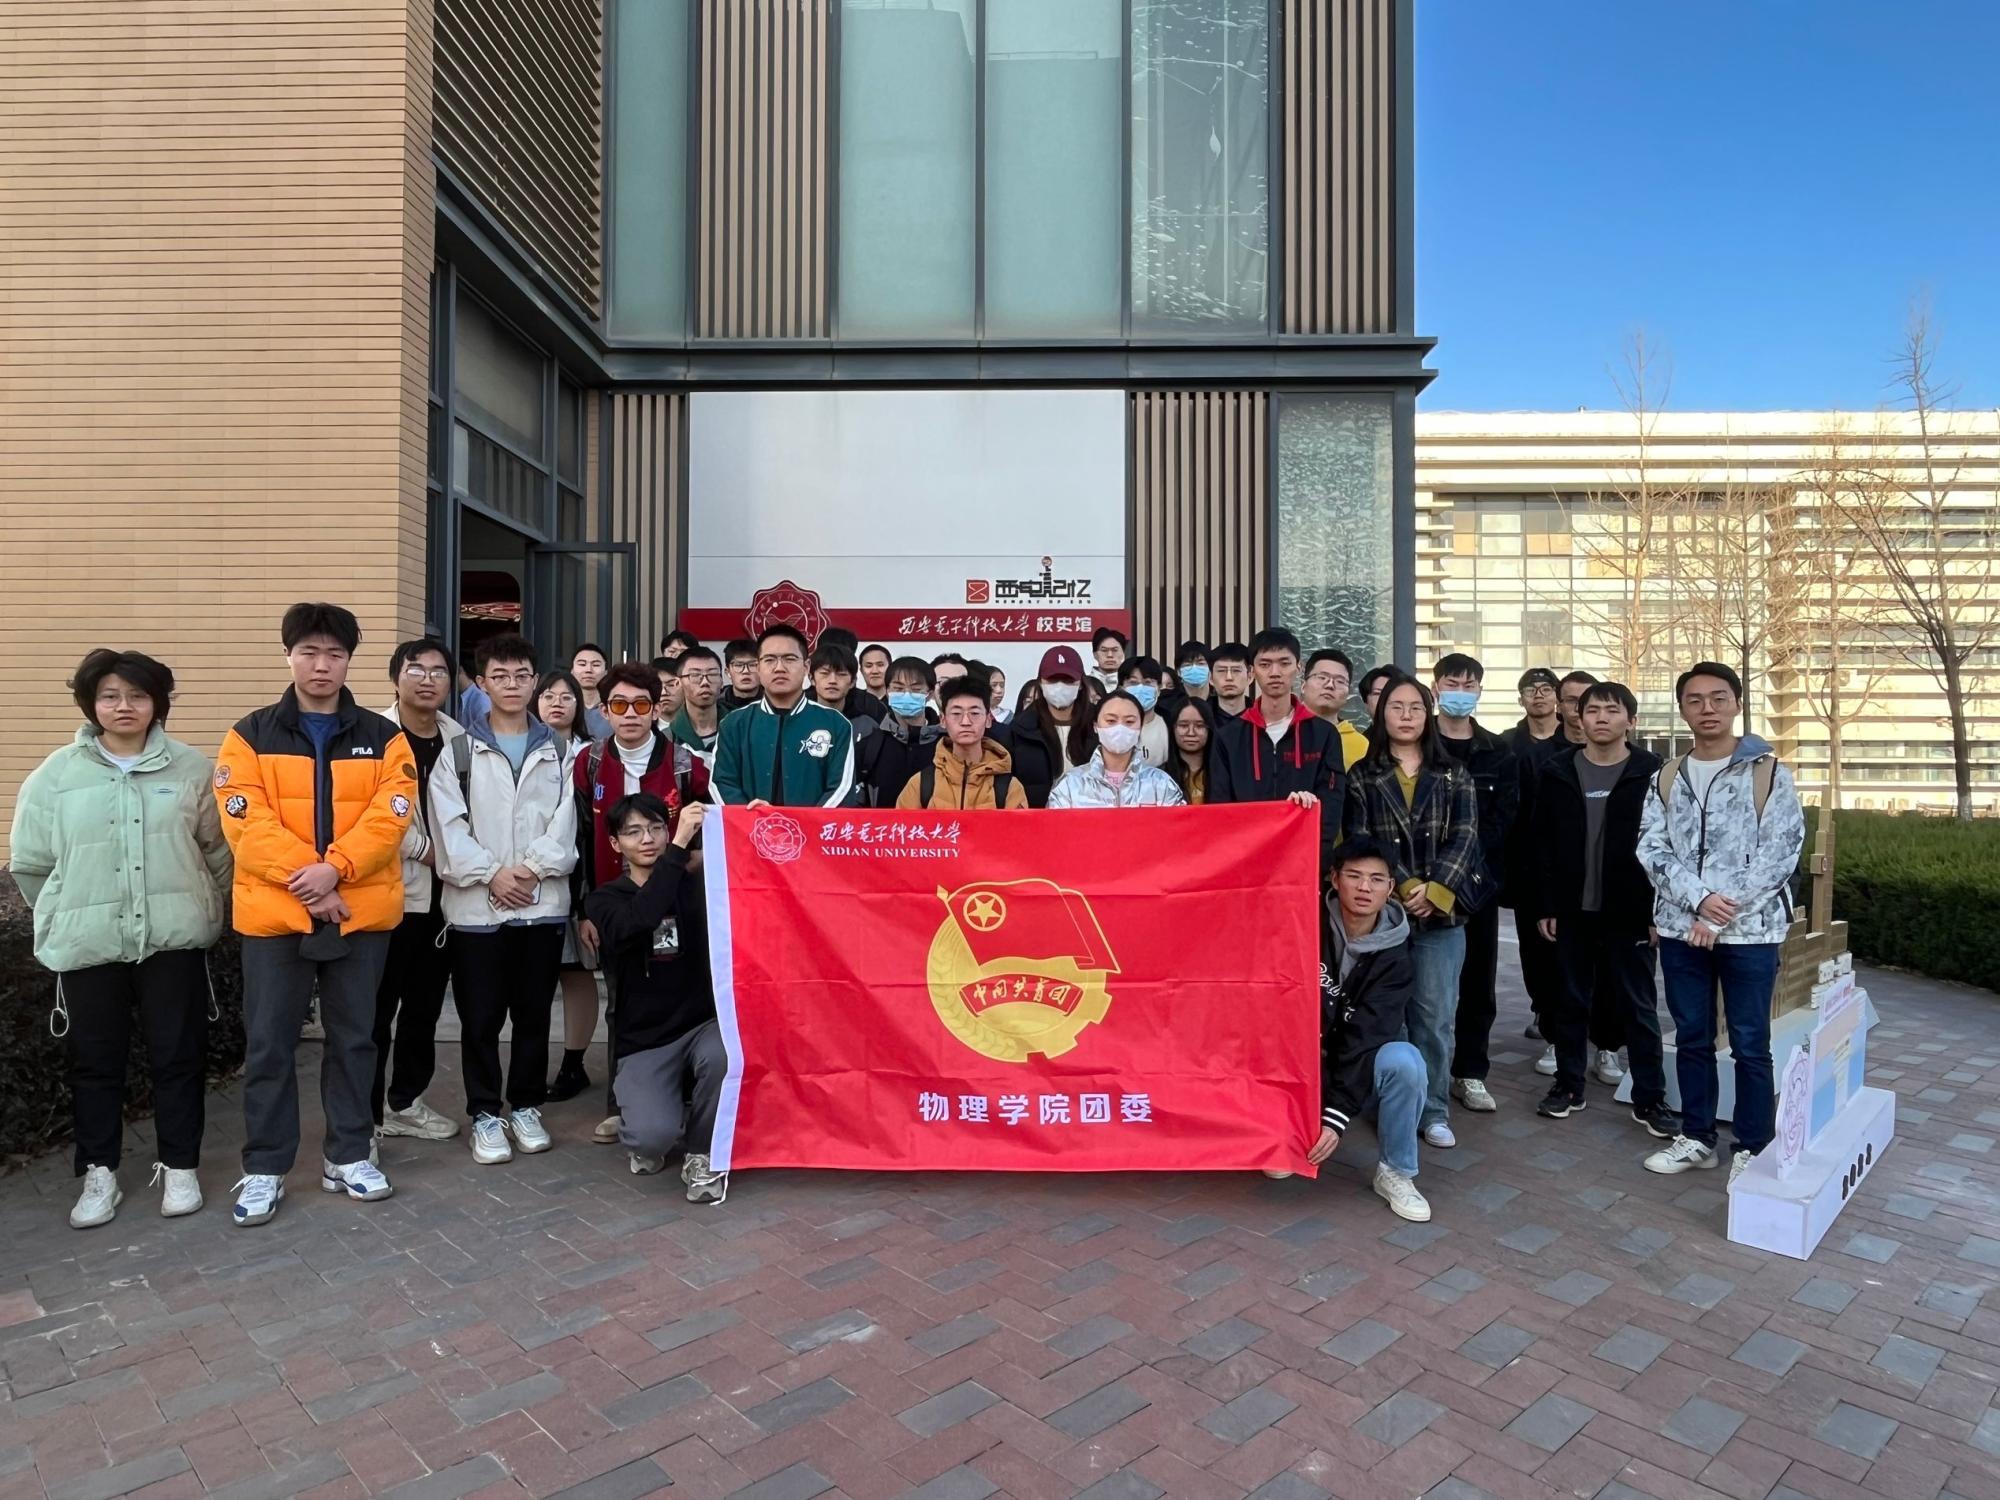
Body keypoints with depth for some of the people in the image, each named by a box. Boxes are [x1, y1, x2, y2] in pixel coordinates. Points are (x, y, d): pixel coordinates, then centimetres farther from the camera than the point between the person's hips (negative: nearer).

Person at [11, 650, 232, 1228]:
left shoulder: (191, 768, -1)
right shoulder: (57, 774, 1)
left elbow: (219, 851, 5)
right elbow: (30, 863, 7)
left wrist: (203, 911, 6)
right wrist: (69, 917, 9)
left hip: (173, 939, -1)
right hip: (89, 944, 1)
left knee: (178, 1056, 6)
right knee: (95, 1062, 11)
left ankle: (179, 1168, 19)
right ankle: (99, 1173, 25)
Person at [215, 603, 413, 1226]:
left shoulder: (382, 737, 4)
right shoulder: (250, 735, 2)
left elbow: (389, 816, -6)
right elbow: (246, 822, -8)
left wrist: (333, 868, -19)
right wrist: (302, 880, -17)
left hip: (361, 912, 1)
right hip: (274, 912, -1)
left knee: (353, 1038, 10)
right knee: (269, 1044, 6)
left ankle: (348, 1156, 24)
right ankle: (264, 1168, 20)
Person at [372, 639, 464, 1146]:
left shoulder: (459, 737, 7)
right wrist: (424, 850, -11)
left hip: (443, 892, 5)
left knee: (425, 1005, 14)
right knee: (377, 1007, 3)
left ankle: (405, 1101, 28)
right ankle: (365, 1112, 15)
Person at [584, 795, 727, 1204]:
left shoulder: (697, 886, 4)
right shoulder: (605, 899, -2)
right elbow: (636, 923, -25)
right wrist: (680, 847, -32)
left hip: (703, 1025, 1)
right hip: (643, 1041, -1)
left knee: (722, 1056, -35)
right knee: (653, 1136, -26)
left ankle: (703, 1152, -4)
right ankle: (647, 1143, 16)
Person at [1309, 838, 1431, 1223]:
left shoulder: (1396, 960, -14)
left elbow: (1364, 1039, -22)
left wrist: (1337, 1115, -30)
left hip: (1362, 1068, 0)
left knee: (1404, 1061, -33)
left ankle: (1395, 1173, -11)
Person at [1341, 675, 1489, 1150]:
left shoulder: (1453, 775, 9)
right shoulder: (1362, 776, 4)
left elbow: (1464, 838, 0)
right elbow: (1360, 842, -3)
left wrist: (1434, 890, -13)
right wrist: (1403, 889, -14)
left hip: (1442, 913, 1)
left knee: (1435, 1016, 4)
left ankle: (1433, 1110, 15)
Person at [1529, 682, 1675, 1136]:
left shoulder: (1651, 772, -3)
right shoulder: (1557, 772, 3)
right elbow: (1541, 843, 2)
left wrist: (1660, 911, -8)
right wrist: (1544, 905, -2)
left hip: (1629, 912, -2)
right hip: (1572, 910, 2)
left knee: (1639, 1006, 7)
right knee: (1572, 1001, 11)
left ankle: (1650, 1098, 17)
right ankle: (1568, 1085, 23)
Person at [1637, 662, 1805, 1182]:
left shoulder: (1768, 772, -2)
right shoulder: (1666, 777, 8)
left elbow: (1781, 852, -8)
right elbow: (1651, 848, 0)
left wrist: (1722, 915, -13)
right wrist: (1699, 899, -16)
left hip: (1749, 930, -3)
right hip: (1681, 929, 3)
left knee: (1750, 1045, 4)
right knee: (1691, 1038, 12)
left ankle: (1752, 1150, 17)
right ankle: (1696, 1137, 25)